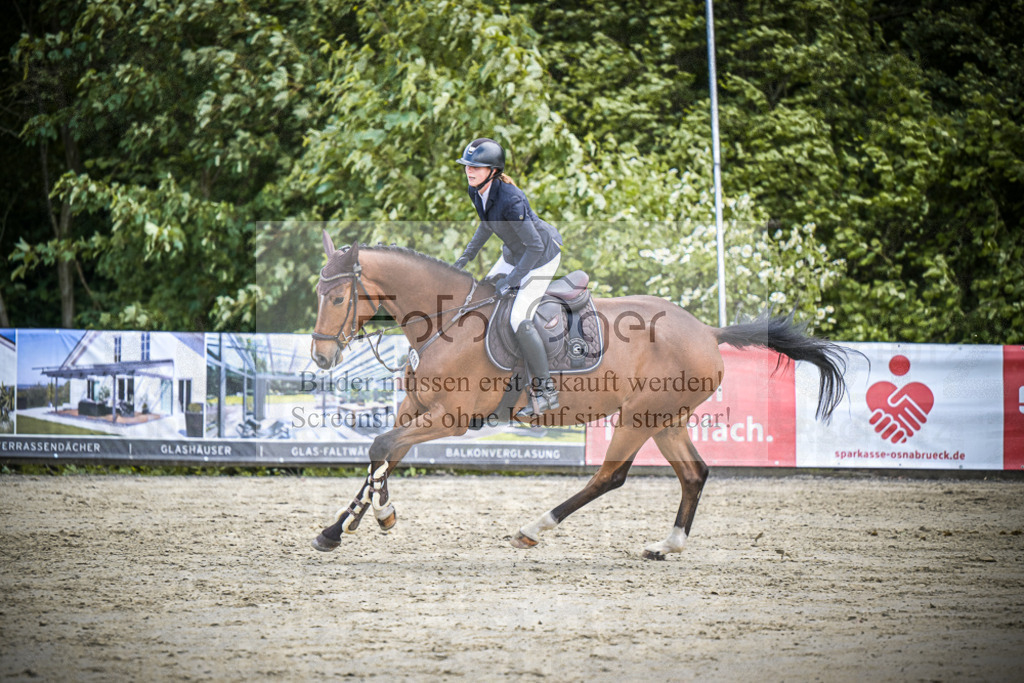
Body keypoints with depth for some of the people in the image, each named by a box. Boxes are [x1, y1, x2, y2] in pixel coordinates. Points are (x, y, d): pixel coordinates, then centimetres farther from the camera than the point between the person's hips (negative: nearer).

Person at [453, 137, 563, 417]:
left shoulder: (510, 199, -36)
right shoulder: (476, 191, -10)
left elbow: (535, 246, -31)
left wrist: (511, 281, -27)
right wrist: (467, 255, 8)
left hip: (541, 257, -9)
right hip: (513, 253, 9)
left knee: (519, 319, -16)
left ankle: (546, 390, -5)